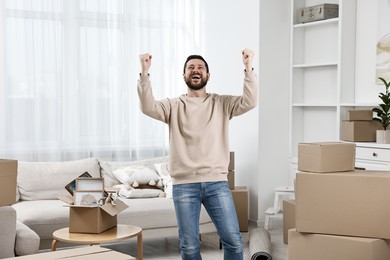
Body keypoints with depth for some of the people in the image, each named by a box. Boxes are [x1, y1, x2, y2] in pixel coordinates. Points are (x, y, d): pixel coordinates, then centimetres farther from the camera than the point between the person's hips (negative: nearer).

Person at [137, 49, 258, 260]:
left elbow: (249, 102, -7)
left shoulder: (222, 103, 9)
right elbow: (148, 107, -11)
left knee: (233, 240, 1)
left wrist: (248, 68, -17)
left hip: (216, 183, 0)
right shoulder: (174, 106, 7)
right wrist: (144, 73, -22)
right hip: (184, 185, 0)